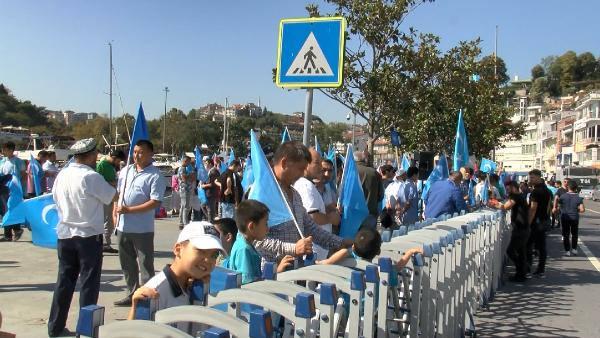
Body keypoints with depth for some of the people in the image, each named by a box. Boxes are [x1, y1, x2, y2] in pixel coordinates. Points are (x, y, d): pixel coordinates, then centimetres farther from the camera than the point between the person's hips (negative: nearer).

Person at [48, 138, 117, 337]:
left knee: (64, 281, 14)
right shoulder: (91, 177, -17)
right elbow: (113, 197, -7)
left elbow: (56, 200, 12)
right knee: (89, 283, 4)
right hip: (89, 236, -6)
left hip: (65, 235, 6)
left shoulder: (62, 175, 3)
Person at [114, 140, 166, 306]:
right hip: (123, 226, 7)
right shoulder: (126, 171, 10)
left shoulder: (155, 176, -11)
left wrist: (129, 210, -20)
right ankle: (132, 294, 31)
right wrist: (115, 212, 8)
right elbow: (118, 193, 18)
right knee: (127, 263, 17)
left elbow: (155, 202, -19)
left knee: (145, 265, 2)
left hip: (142, 228, -7)